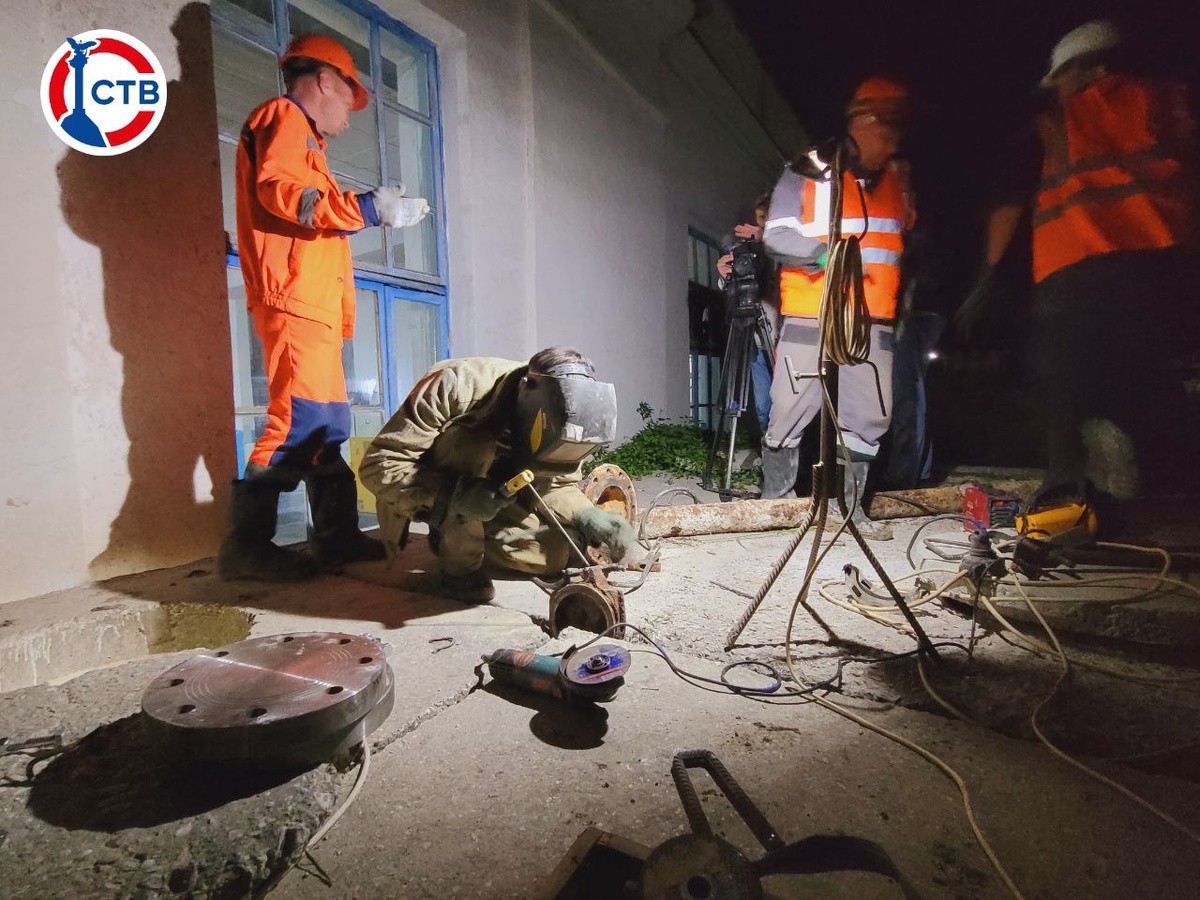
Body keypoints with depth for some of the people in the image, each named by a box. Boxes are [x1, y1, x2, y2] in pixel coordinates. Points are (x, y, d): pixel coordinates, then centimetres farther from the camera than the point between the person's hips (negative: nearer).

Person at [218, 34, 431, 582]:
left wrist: (379, 207, 25)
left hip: (313, 305, 10)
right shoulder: (284, 116, 4)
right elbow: (280, 191, -14)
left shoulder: (301, 137, 32)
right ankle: (246, 546, -11)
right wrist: (368, 208, -14)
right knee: (298, 419, -16)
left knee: (327, 425, 6)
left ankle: (338, 536, 10)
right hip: (292, 298, -10)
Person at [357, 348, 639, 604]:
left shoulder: (558, 417, -17)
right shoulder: (459, 387, -32)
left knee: (568, 551, -11)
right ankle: (461, 566, -16)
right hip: (425, 505, -5)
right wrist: (454, 496, -45)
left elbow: (555, 485, -5)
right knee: (475, 446, -34)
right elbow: (378, 464, -31)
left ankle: (450, 540, 11)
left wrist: (589, 517, -25)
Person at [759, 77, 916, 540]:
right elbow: (777, 235, -9)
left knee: (868, 417, 5)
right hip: (809, 320, -5)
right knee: (790, 412, -3)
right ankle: (776, 499, 14)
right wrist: (825, 254, -21)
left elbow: (909, 235, 33)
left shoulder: (897, 178, 19)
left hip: (873, 323, 6)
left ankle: (851, 506, 18)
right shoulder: (807, 172, 0)